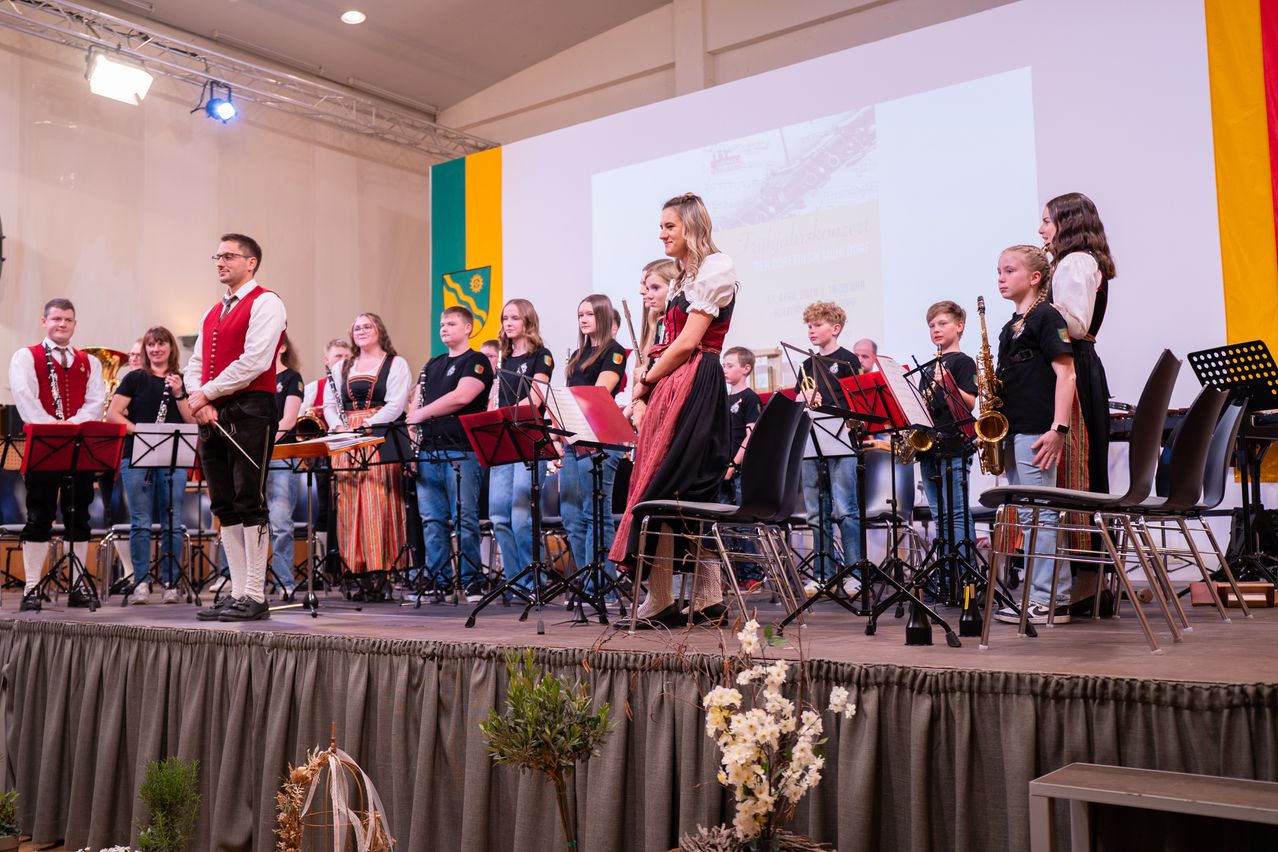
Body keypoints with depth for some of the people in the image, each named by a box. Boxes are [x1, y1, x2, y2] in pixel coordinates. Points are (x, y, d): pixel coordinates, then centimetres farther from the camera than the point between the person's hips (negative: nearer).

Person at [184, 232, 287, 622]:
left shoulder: (265, 303, -3)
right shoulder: (213, 313, 22)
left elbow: (253, 361, -14)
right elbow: (195, 365, 18)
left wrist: (207, 393, -10)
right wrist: (200, 401, -2)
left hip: (250, 410, -8)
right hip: (213, 416, 8)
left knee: (249, 503, -8)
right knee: (225, 506, 7)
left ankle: (254, 597, -4)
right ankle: (237, 593, 12)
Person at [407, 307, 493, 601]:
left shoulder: (476, 361, 1)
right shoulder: (432, 365, 22)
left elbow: (462, 396, -14)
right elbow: (418, 402, 19)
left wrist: (421, 414, -9)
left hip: (461, 451, -6)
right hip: (429, 451, 7)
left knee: (464, 519, -6)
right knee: (432, 519, 5)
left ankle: (472, 582, 0)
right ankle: (437, 581, 10)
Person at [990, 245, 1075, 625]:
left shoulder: (1046, 316, -6)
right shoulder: (1011, 326, 19)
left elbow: (1065, 372, -14)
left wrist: (1059, 428, -21)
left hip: (1038, 432, -9)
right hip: (1014, 432, 9)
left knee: (1041, 515, -8)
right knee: (1027, 515, 11)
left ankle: (1051, 601, -3)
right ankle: (1038, 594, 18)